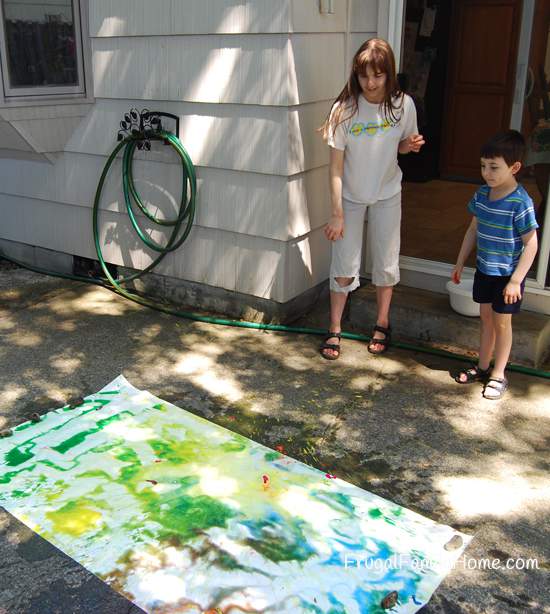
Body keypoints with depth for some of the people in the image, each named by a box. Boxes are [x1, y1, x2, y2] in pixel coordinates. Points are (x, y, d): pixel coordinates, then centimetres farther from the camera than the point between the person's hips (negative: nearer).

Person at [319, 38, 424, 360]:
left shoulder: (403, 104, -12)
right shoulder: (345, 109, -19)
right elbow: (336, 164, -16)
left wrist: (411, 144, -19)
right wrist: (337, 213, -18)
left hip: (387, 195, 2)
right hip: (350, 197, -2)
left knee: (386, 262, 11)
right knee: (345, 265, 3)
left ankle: (382, 323, 30)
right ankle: (335, 329, 18)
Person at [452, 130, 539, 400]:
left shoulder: (521, 202, -22)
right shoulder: (482, 194, -2)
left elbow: (531, 245, -18)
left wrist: (515, 280, -19)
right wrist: (460, 262, 13)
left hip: (507, 274, -6)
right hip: (484, 269, 6)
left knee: (501, 322, 7)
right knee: (486, 317, 18)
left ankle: (498, 375, 21)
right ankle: (483, 366, 33)